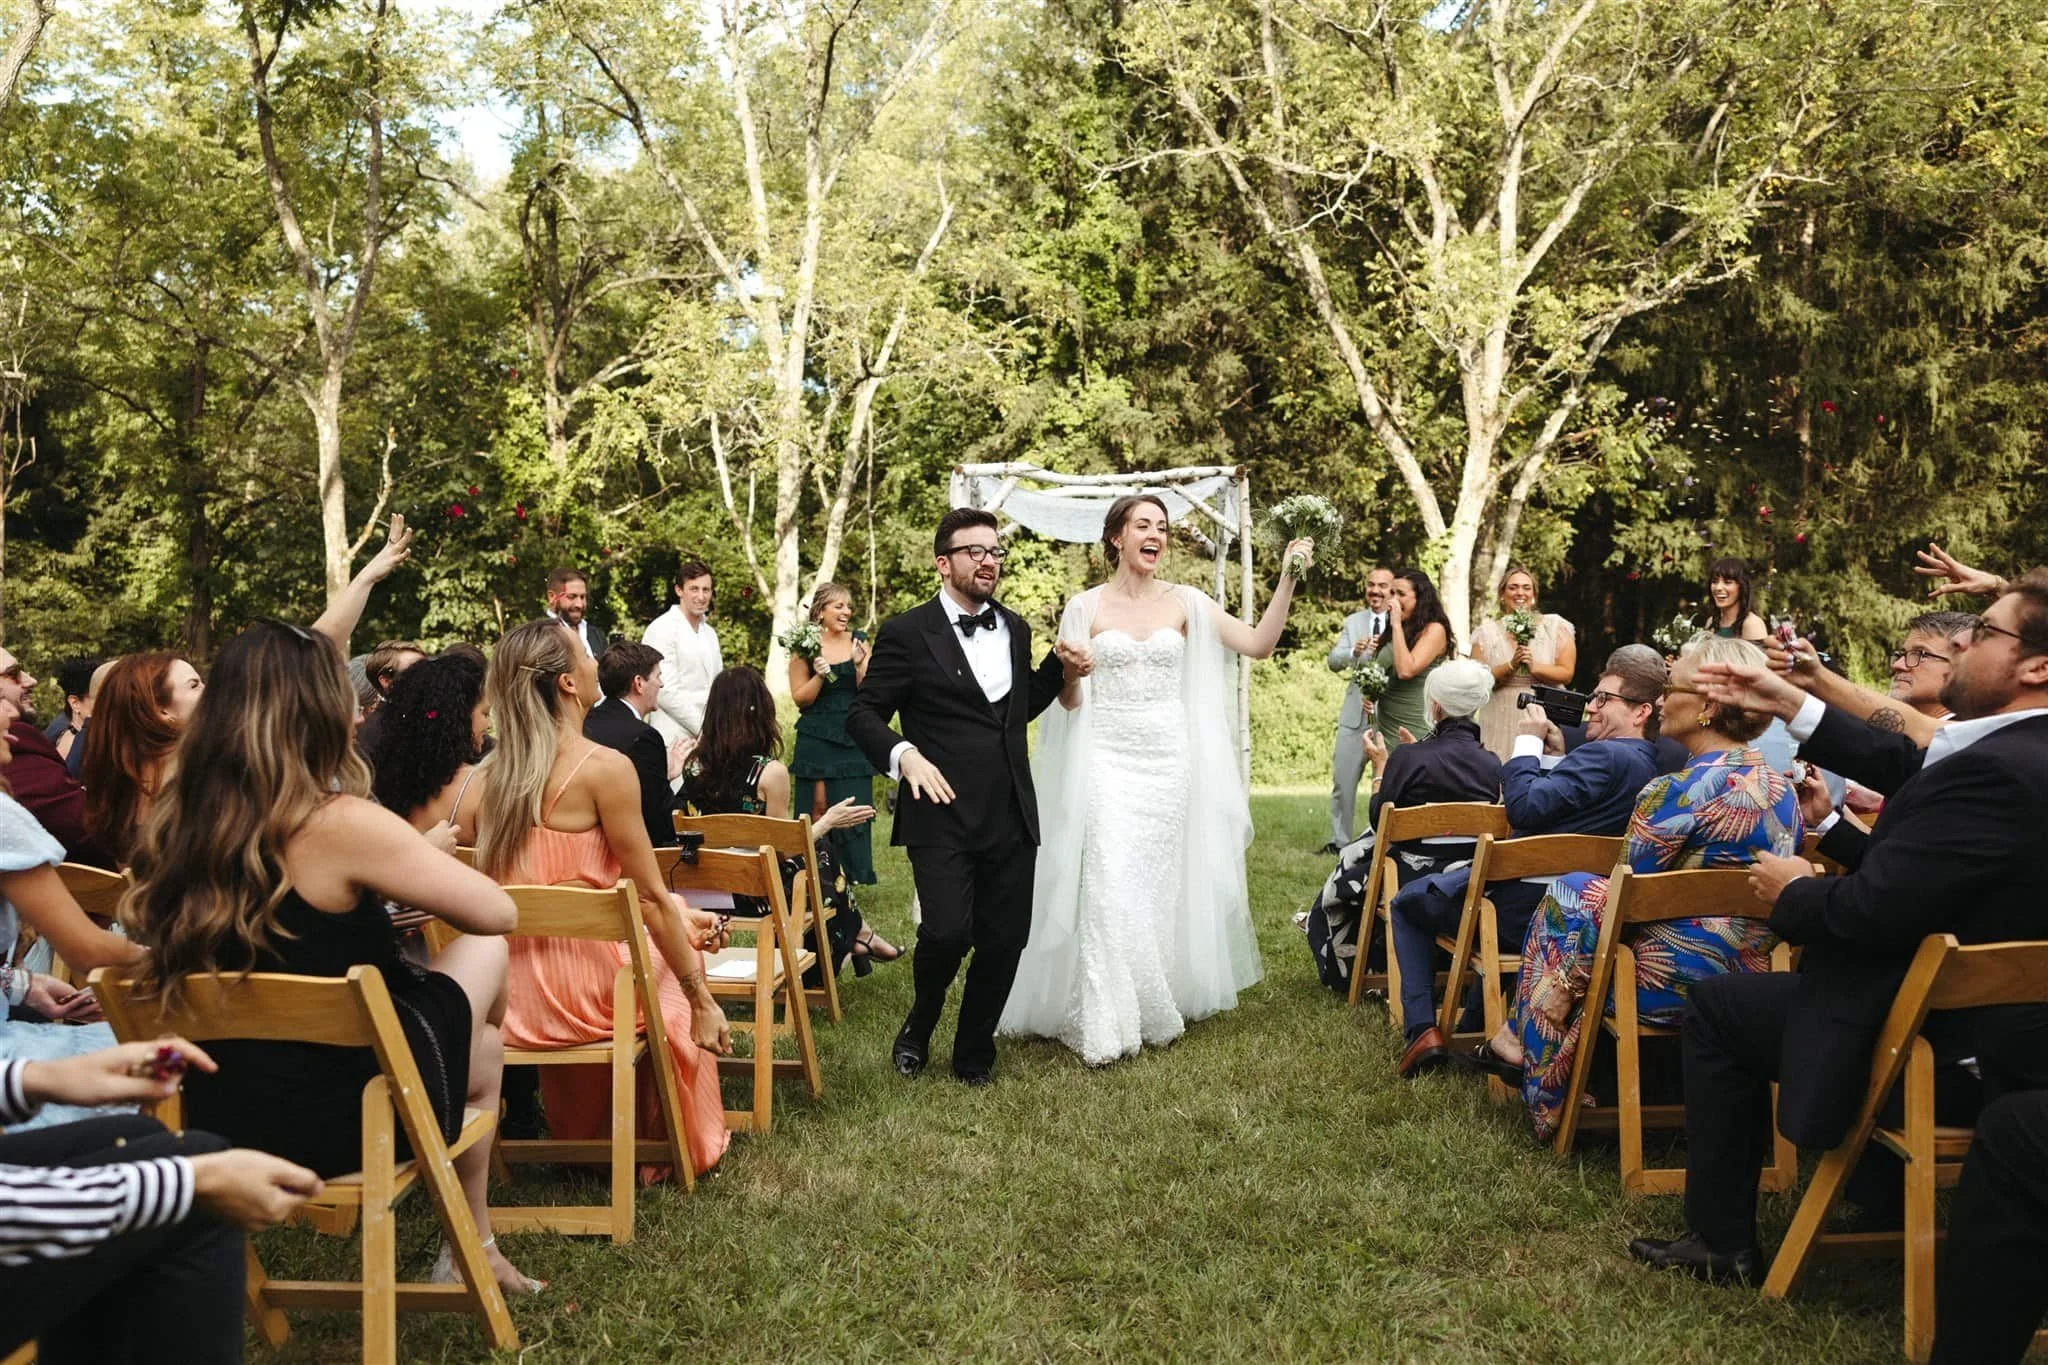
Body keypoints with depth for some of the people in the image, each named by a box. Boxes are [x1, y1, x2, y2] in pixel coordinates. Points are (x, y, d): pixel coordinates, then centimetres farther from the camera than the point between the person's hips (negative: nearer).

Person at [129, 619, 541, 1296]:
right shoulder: (340, 824, -24)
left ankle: (474, 1242, 37)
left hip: (222, 1117, 7)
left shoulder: (173, 821, -4)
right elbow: (498, 912, -16)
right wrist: (401, 871, 3)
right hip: (346, 1117, -7)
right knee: (483, 950, 19)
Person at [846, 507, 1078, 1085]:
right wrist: (904, 754, -18)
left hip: (1011, 818, 5)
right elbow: (863, 715, -1)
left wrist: (1060, 667, 10)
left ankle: (974, 1053, 27)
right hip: (943, 816, -5)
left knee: (1004, 941, 5)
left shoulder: (1014, 629, 14)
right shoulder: (906, 634, -3)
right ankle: (918, 1027, 15)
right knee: (947, 933, -17)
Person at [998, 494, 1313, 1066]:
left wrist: (1287, 579, -8)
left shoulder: (1186, 602, 5)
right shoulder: (1085, 607, 0)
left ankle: (1156, 1008, 23)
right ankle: (1106, 1025, -6)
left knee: (1160, 885, 8)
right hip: (1108, 758, -2)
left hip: (1169, 759, 2)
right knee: (1109, 886, -11)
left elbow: (1259, 643, 0)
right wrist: (1069, 669, -22)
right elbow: (1070, 700, 0)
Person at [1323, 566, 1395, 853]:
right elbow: (1333, 662, 1)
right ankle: (1339, 840, 17)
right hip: (1355, 714, 4)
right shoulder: (1353, 622, 10)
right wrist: (1354, 652, -19)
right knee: (1342, 781, 6)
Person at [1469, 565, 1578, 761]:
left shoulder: (1555, 626, 6)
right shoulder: (1487, 632, 7)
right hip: (1500, 720, 1)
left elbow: (1566, 674, -1)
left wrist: (1534, 667, -14)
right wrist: (1510, 666, -14)